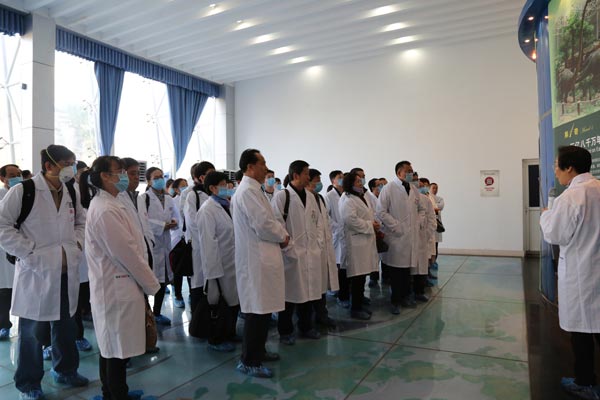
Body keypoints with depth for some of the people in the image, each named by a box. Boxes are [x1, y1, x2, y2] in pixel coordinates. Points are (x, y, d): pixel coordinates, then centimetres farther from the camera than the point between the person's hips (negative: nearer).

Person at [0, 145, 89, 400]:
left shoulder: (71, 192, 7)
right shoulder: (23, 190, -11)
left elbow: (81, 222, 19)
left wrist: (76, 244, 3)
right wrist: (31, 251, -15)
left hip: (66, 271, 5)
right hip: (36, 271, -5)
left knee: (65, 325, 17)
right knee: (31, 329, 9)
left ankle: (65, 370, 36)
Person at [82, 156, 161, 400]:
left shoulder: (108, 205, 10)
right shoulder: (106, 211, -21)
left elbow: (131, 246, 10)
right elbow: (127, 252, -21)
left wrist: (146, 281, 10)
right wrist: (152, 284, -10)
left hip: (114, 285, 10)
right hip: (118, 288, -10)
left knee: (111, 346, 20)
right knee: (119, 348, 3)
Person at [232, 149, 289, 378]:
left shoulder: (249, 189, 17)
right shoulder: (249, 191, -17)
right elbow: (263, 224, -23)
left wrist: (280, 234, 3)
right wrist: (283, 237, -6)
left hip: (259, 256, 11)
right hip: (256, 258, -11)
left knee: (262, 309, 18)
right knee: (257, 312, -3)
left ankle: (258, 351, 31)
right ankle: (248, 362, 9)